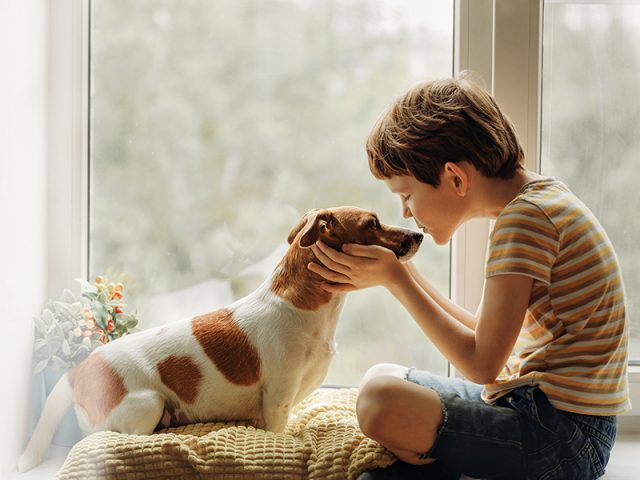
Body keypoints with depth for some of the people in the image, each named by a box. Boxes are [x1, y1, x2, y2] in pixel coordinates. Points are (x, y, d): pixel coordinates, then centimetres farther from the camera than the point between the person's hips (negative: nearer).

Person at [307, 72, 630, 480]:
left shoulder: (526, 218, -20)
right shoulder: (541, 195, 10)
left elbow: (482, 364, -20)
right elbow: (487, 336, 11)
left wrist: (395, 278, -14)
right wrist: (401, 273, 5)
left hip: (562, 441, -10)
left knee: (383, 400, -28)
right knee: (385, 377, 20)